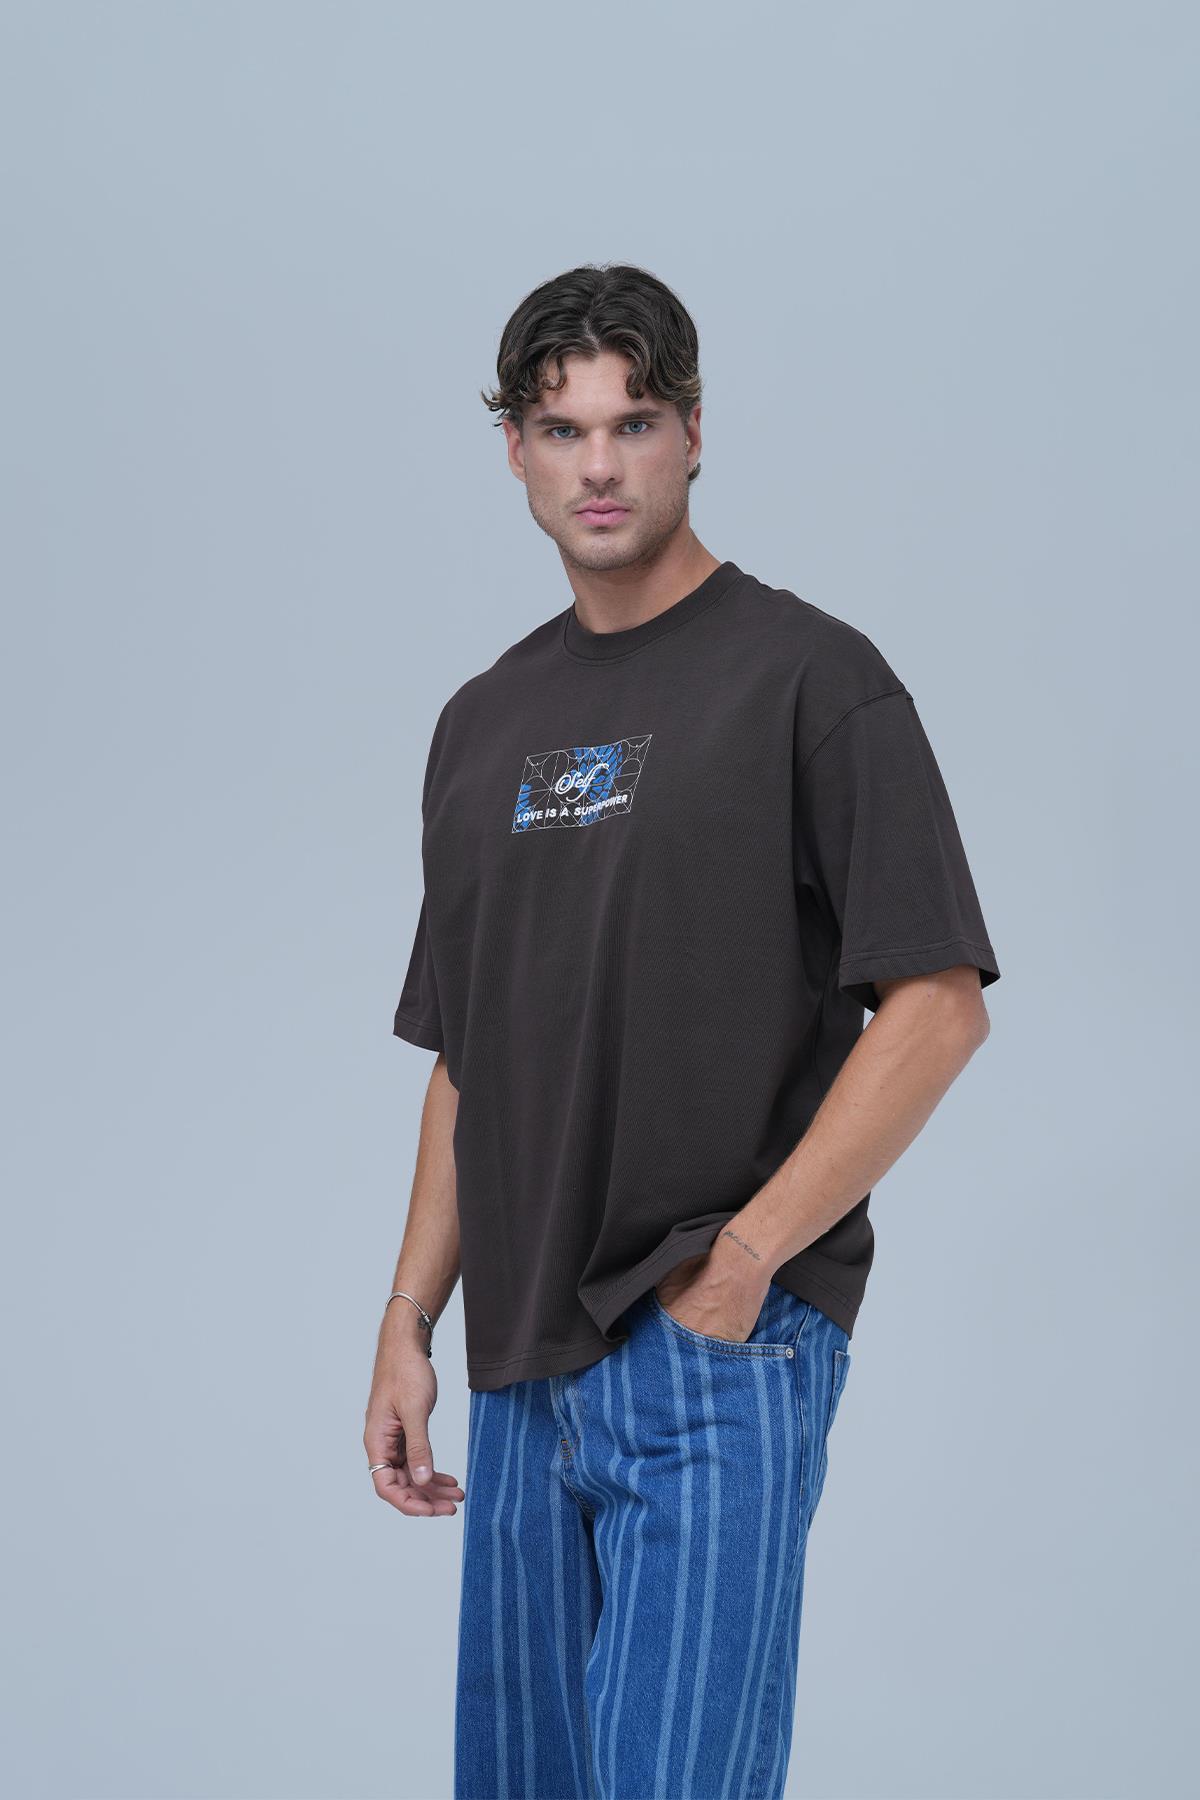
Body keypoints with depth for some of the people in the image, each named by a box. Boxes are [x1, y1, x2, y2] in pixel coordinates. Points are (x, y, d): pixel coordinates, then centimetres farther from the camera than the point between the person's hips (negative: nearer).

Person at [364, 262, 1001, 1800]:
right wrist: (407, 1328, 11)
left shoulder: (806, 677, -6)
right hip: (523, 1368, 7)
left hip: (721, 1349, -7)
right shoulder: (484, 722, 14)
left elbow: (936, 1005, -11)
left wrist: (741, 1261, -15)